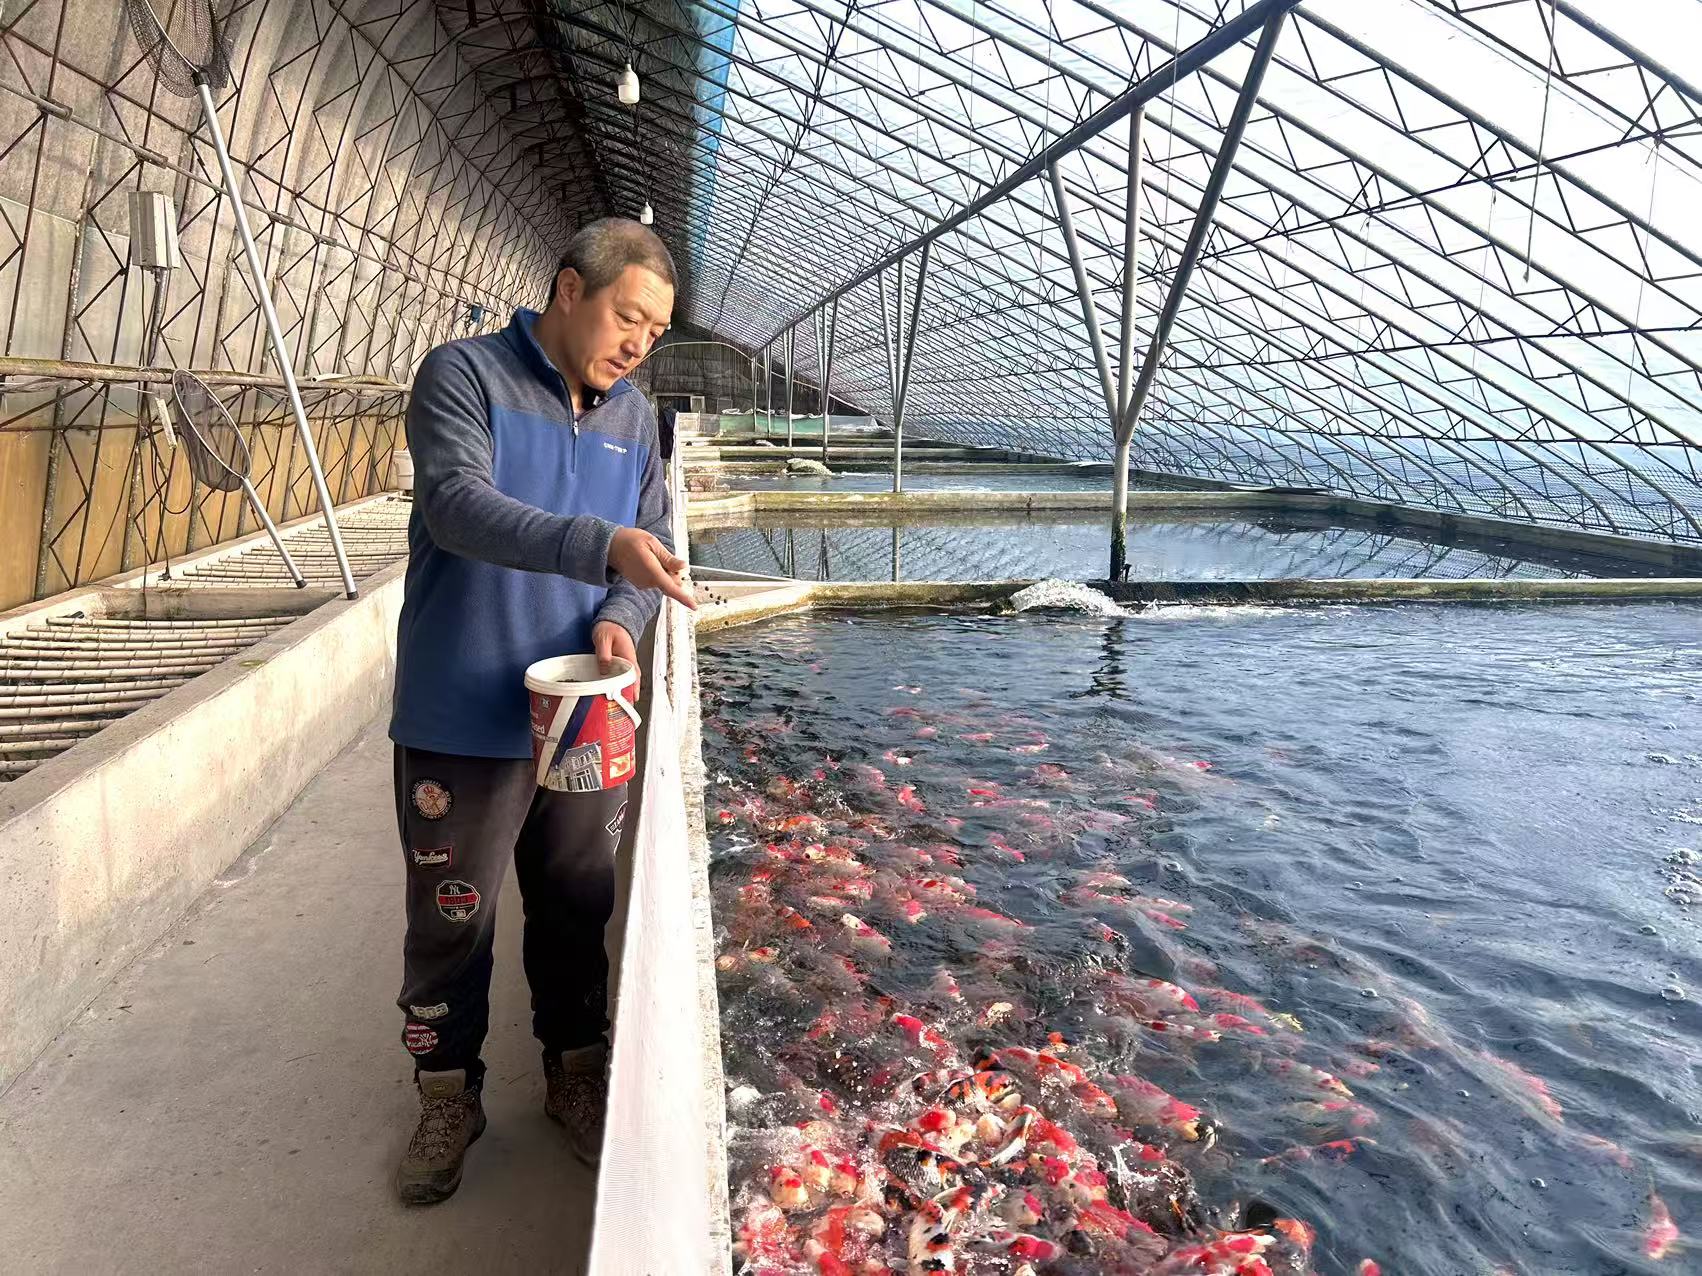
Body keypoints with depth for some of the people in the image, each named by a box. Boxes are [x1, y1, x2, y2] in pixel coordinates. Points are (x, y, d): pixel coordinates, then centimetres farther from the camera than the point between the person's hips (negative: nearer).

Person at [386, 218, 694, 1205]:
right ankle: (450, 1098, 29)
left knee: (580, 911, 15)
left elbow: (653, 548, 11)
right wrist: (601, 546, -36)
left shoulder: (634, 416, 9)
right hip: (466, 721, -4)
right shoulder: (464, 375, -7)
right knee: (453, 921, 8)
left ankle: (577, 1075, 35)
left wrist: (620, 621, -11)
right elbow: (456, 505, -23)